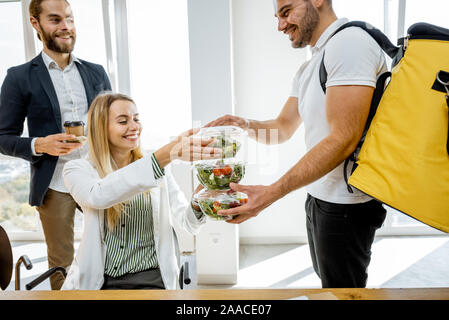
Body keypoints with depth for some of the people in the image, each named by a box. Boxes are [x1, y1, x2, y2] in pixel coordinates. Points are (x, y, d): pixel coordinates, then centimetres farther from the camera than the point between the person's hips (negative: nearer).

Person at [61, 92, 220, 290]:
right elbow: (98, 195, -22)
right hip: (97, 281, 0)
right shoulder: (78, 169, 2)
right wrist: (165, 155, -32)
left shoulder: (159, 169, 7)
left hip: (149, 278, 0)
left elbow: (189, 224, 1)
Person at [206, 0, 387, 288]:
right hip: (319, 197, 10)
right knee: (327, 278, 25)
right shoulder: (307, 69, 14)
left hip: (346, 203, -9)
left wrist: (272, 193, -29)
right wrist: (247, 125, -6)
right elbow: (283, 127, 15)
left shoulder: (349, 41, -18)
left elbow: (343, 140, -26)